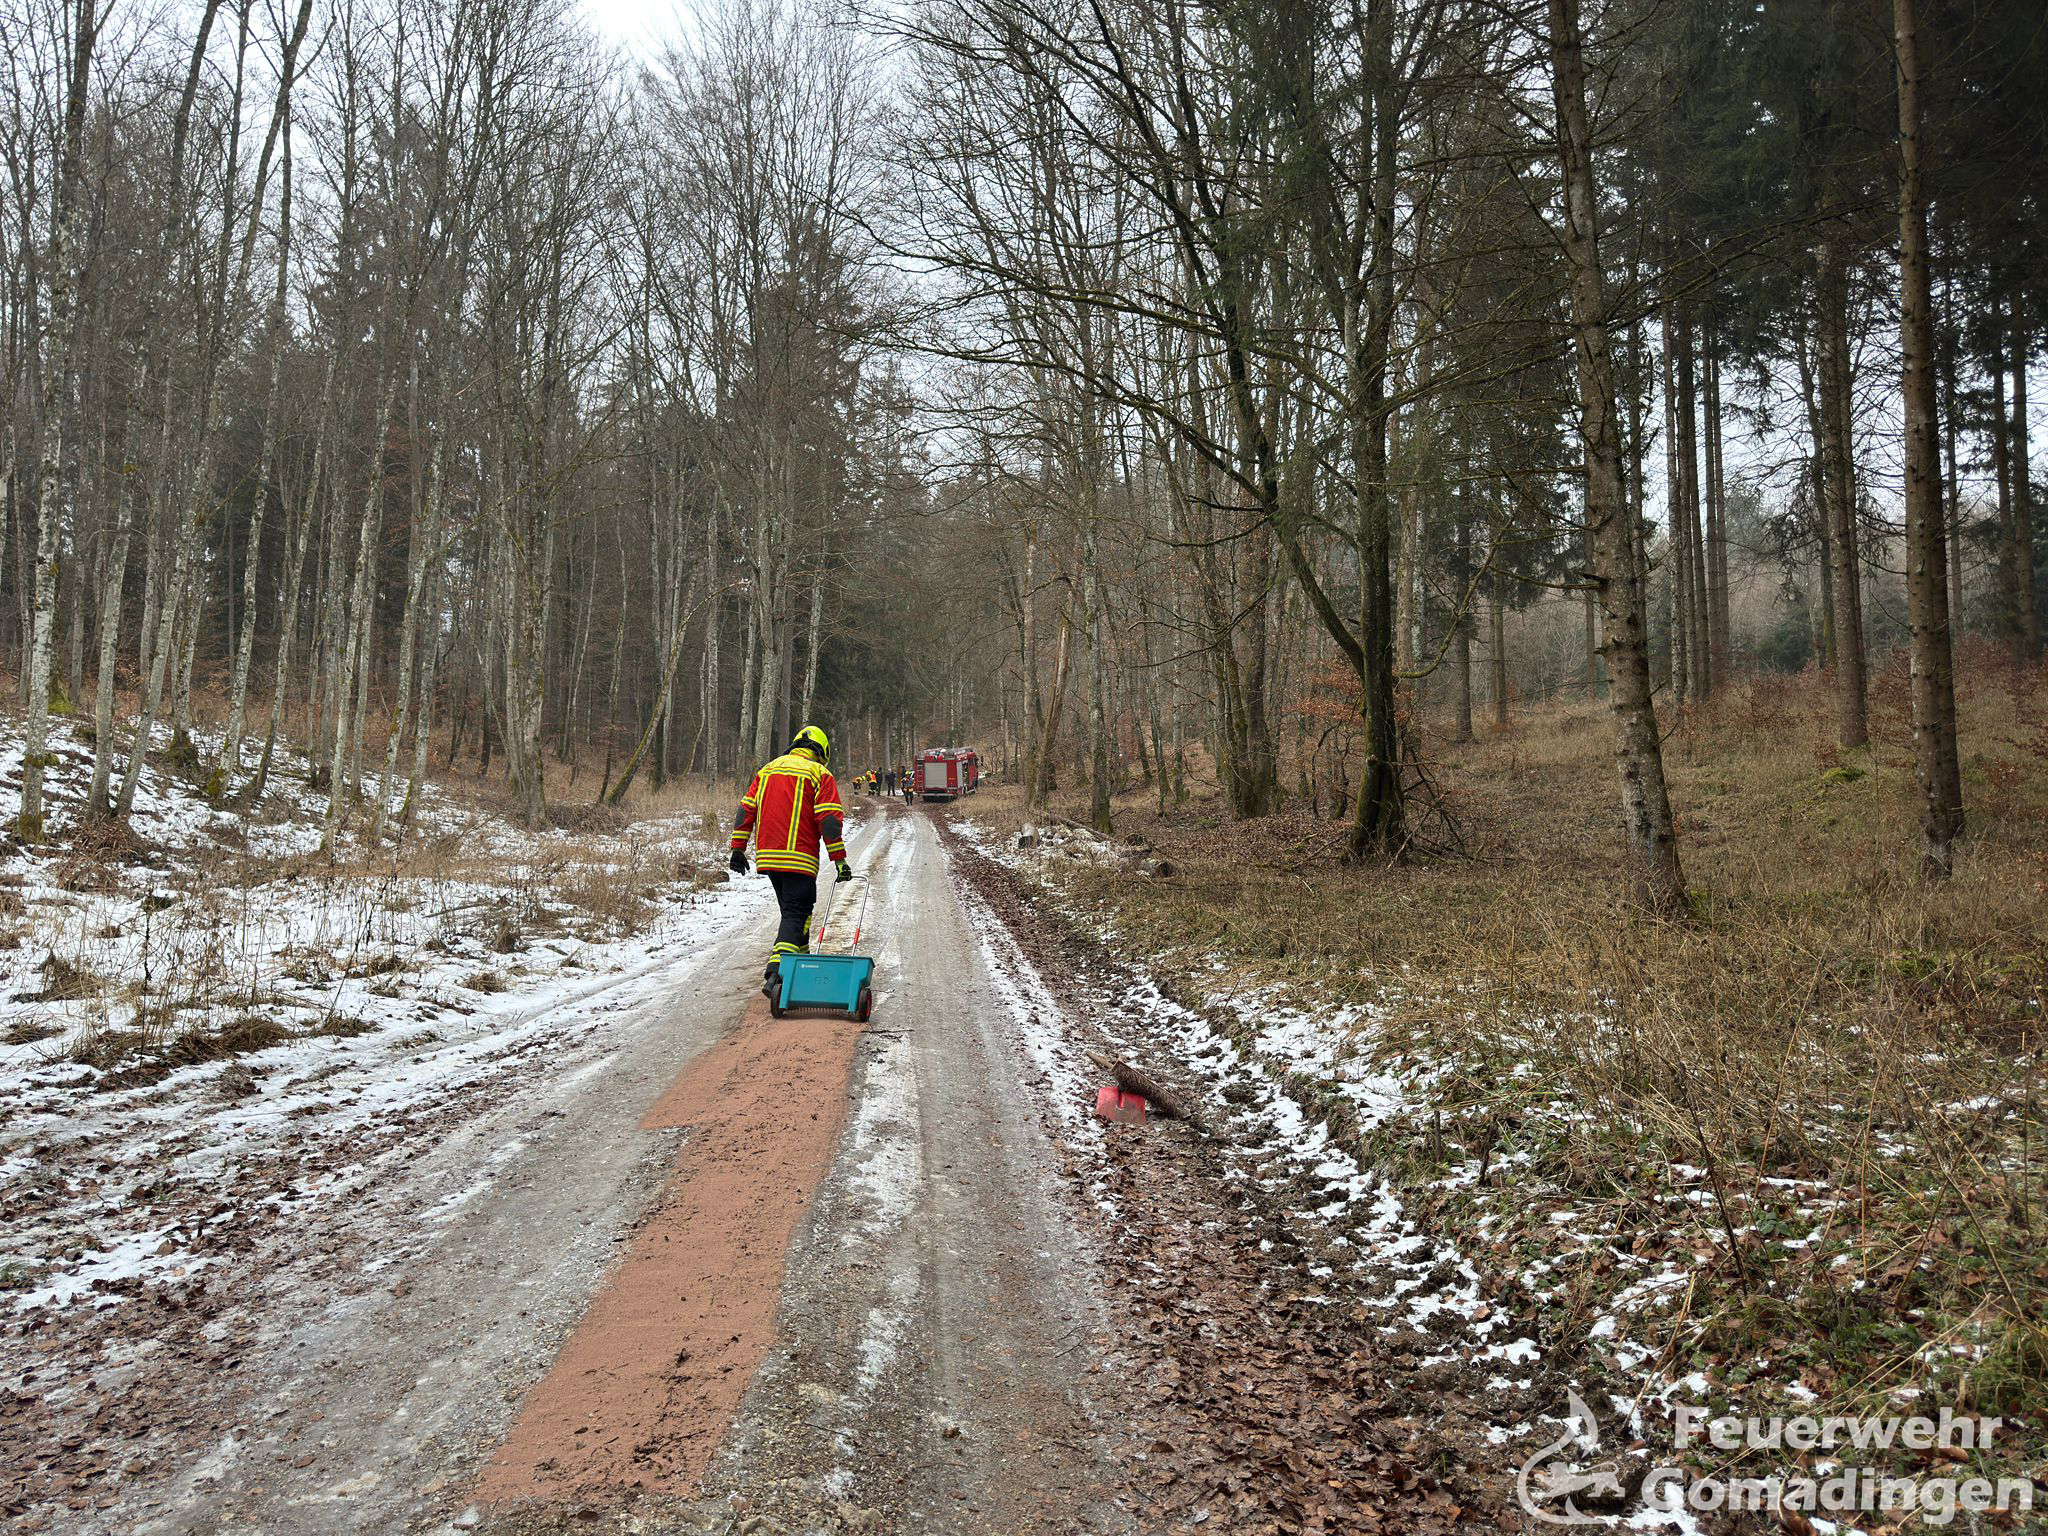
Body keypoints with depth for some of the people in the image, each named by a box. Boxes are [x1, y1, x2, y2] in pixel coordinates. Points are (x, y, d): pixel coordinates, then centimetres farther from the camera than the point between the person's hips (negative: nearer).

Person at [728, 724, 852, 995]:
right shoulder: (820, 774, -1)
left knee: (792, 910, 22)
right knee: (797, 914, -5)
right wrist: (839, 860, -8)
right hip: (799, 858, -6)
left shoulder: (768, 769, 17)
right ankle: (776, 975, -22)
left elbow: (746, 810, 12)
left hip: (767, 857, 6)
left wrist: (738, 849, 14)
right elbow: (829, 821, -9)